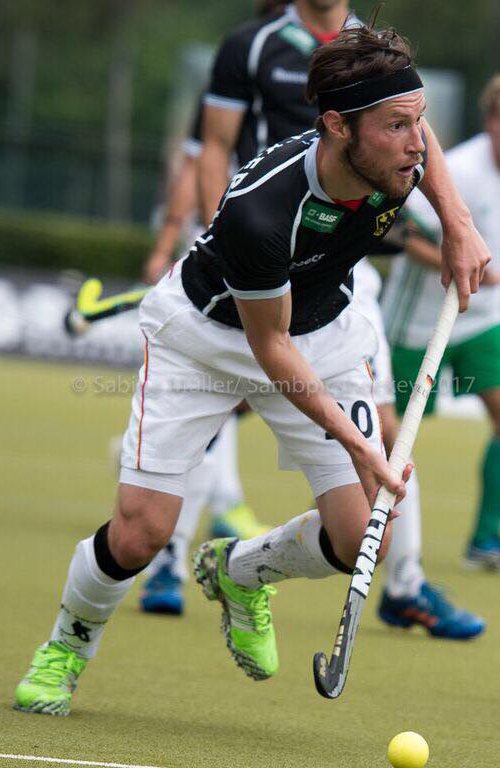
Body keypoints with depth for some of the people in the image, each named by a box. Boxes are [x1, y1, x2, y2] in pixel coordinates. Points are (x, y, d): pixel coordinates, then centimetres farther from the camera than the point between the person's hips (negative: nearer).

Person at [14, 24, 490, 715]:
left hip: (324, 333, 5)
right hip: (208, 330, -5)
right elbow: (270, 347, -25)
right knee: (142, 530, -12)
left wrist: (457, 224, -4)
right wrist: (353, 442, -27)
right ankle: (68, 643, 21)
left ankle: (241, 570, 25)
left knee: (363, 540, -8)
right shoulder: (258, 212, -40)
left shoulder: (401, 155, -24)